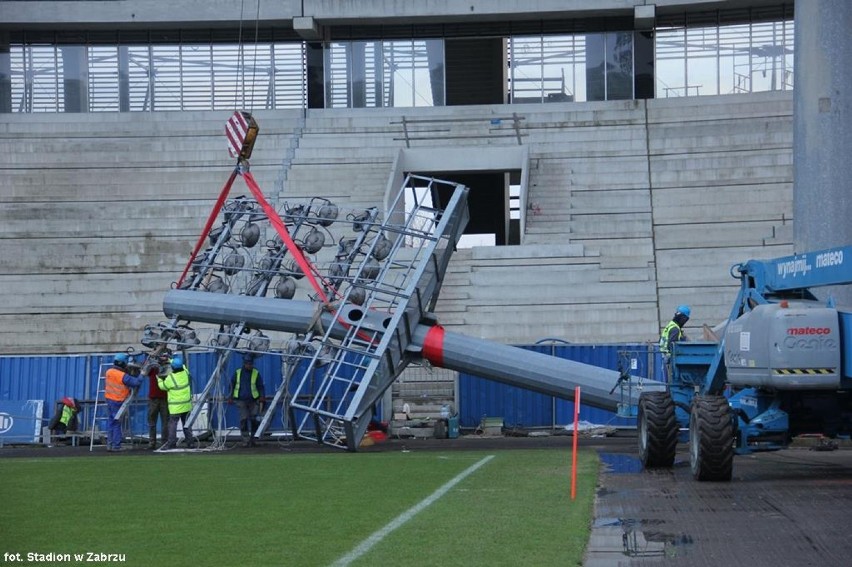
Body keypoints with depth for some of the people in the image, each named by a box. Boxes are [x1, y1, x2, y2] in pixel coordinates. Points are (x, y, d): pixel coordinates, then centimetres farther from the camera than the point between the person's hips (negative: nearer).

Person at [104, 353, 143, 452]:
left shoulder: (109, 372, 2)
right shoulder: (123, 376, -20)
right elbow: (136, 382, -21)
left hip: (109, 399, 7)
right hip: (118, 402, -7)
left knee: (112, 422, 16)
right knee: (117, 423, -1)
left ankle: (110, 444, 19)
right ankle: (116, 446, 2)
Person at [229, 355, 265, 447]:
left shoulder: (256, 374, 1)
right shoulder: (238, 373, 5)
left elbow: (260, 386, 1)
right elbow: (232, 385, 14)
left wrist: (261, 396, -15)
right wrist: (231, 397, 8)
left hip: (253, 401, 0)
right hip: (241, 401, 0)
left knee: (253, 420, 0)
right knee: (243, 420, -9)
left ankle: (252, 438, 18)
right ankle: (246, 440, -8)